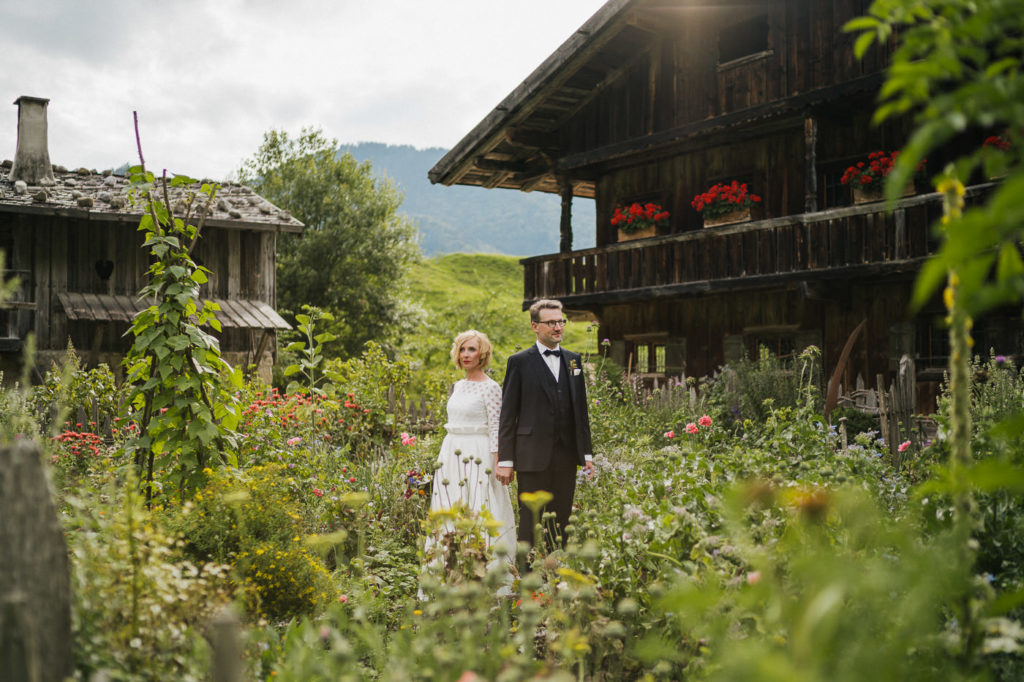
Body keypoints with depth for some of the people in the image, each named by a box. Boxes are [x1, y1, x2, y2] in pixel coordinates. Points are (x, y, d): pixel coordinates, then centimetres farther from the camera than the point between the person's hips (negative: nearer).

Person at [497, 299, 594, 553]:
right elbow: (508, 415, -3)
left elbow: (581, 409, 15)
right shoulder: (519, 362, -1)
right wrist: (505, 460, -7)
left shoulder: (573, 360, 13)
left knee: (561, 522, 9)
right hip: (534, 455, -4)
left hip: (566, 456, 5)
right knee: (530, 523, 0)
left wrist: (587, 453, 11)